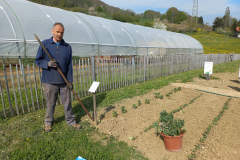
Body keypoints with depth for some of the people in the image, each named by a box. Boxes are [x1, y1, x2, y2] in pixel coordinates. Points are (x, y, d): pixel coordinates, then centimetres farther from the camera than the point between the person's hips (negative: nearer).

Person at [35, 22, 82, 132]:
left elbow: (69, 65, 4)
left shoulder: (67, 47, 4)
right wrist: (48, 64, -19)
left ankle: (70, 120, 28)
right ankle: (48, 122, 32)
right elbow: (37, 60, 2)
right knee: (50, 103, 10)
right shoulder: (44, 44, -2)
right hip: (49, 81, -2)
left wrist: (70, 80, -1)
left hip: (64, 81, 2)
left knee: (67, 102, 11)